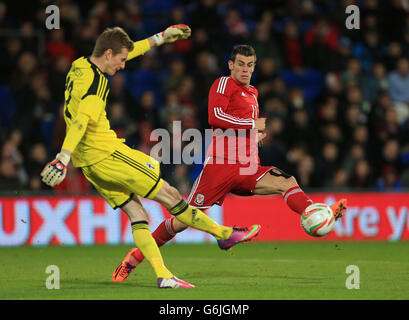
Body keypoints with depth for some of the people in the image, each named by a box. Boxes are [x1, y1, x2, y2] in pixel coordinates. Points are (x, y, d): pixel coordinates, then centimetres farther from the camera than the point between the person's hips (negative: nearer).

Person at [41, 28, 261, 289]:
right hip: (107, 154, -10)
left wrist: (160, 38, 31)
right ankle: (224, 234, 11)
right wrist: (63, 158, -39)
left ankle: (163, 276, -1)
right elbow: (81, 121, -29)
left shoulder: (80, 66, 12)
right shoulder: (97, 81, -18)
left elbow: (124, 52, 25)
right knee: (170, 195, 1)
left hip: (89, 164, 10)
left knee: (137, 214, 6)